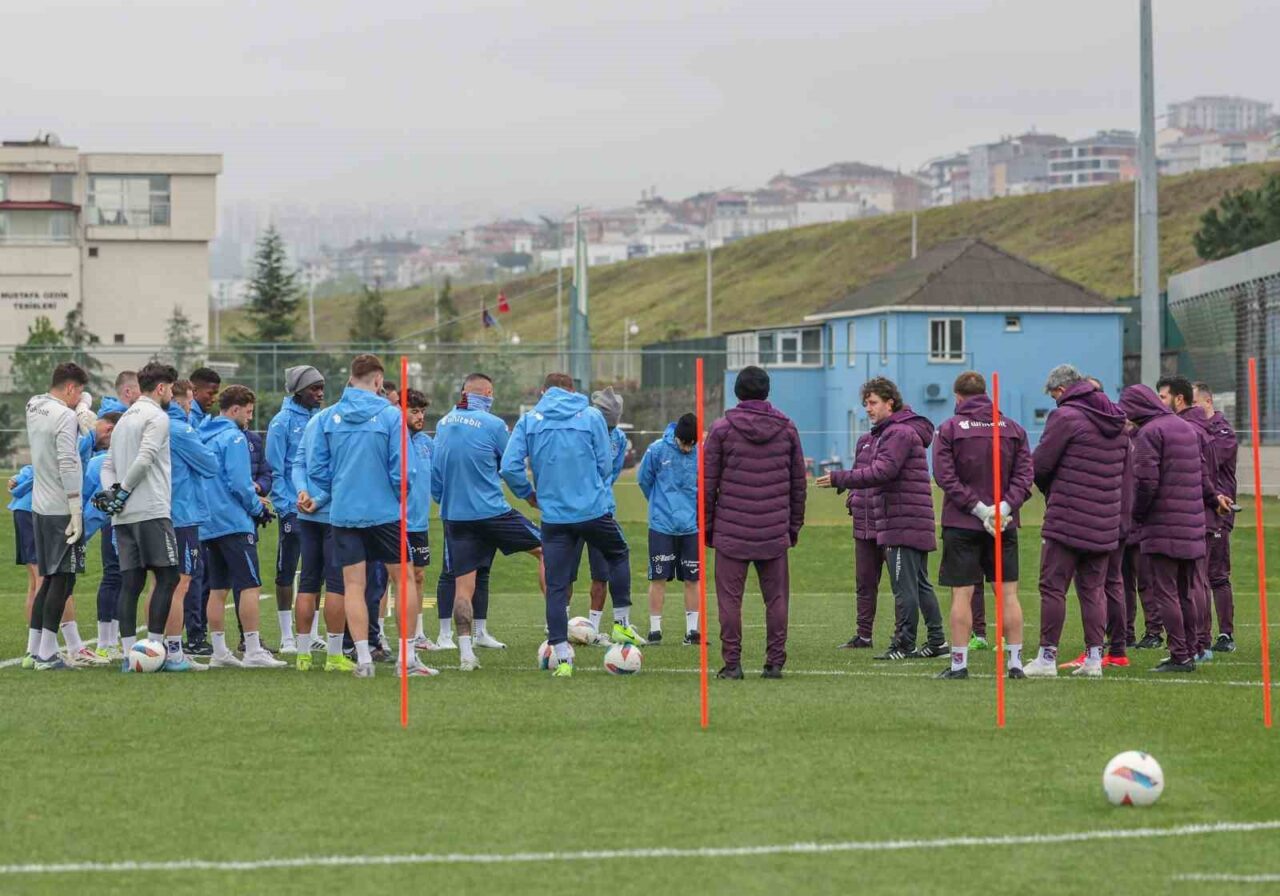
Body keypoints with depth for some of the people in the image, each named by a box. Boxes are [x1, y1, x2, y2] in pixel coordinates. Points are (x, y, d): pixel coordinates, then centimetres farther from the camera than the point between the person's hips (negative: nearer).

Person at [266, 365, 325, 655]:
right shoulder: (282, 422, -7)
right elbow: (275, 470, -9)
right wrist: (285, 508, -15)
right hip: (294, 510, -5)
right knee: (286, 572, 1)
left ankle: (310, 634, 17)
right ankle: (287, 637, 7)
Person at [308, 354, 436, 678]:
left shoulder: (329, 418, 2)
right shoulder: (390, 415, -7)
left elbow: (317, 469, 3)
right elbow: (400, 469, -9)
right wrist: (401, 499, 8)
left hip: (343, 514, 2)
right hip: (384, 512, -2)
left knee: (353, 585, 5)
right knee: (404, 579, 9)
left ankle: (363, 658, 2)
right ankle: (407, 657, 7)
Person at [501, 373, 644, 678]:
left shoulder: (528, 421, 1)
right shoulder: (591, 416, -1)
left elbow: (509, 467, -6)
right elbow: (605, 465, 1)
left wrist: (528, 494, 11)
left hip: (554, 516, 1)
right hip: (594, 510, -1)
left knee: (556, 587, 5)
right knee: (619, 555, 28)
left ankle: (562, 658, 0)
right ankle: (622, 624, 27)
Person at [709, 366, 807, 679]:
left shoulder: (722, 429, -2)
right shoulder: (786, 428, 6)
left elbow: (708, 483, 0)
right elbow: (799, 482, 10)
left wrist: (706, 525, 8)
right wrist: (794, 524, 18)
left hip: (732, 532, -2)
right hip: (775, 532, 2)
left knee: (730, 598, 1)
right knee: (776, 598, 7)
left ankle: (732, 662, -2)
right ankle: (775, 662, 5)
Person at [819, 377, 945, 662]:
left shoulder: (900, 433, -12)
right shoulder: (889, 432, 22)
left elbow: (882, 471, -22)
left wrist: (839, 479, -21)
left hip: (902, 525, -11)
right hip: (916, 523, 11)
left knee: (904, 587, -7)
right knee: (921, 585, 14)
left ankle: (904, 644, -4)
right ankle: (937, 641, 17)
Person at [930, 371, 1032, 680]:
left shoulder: (949, 429, -3)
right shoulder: (1013, 429, 7)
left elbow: (945, 476, -11)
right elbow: (1024, 473, 0)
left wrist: (977, 507, -12)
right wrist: (1005, 506, -8)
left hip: (961, 524, -3)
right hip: (1004, 525, 3)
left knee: (962, 594, 0)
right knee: (1007, 593, 6)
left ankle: (959, 663, 0)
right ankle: (1016, 661, 5)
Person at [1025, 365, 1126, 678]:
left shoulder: (1066, 416, -10)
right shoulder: (1117, 422, 12)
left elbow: (1040, 464, -10)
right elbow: (1122, 468, 17)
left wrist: (1048, 488, 12)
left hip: (1066, 520, -7)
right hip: (1104, 522, 7)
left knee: (1053, 587, 0)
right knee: (1094, 589, 11)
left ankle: (1047, 657, 1)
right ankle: (1094, 656, 9)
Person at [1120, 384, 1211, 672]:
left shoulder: (1149, 432, -10)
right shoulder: (1188, 429, 17)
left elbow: (1146, 481, -17)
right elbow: (1203, 476, 19)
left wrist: (1137, 515, -3)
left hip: (1162, 526, -8)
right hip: (1192, 525, 8)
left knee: (1165, 592, -5)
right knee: (1186, 593, 14)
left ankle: (1179, 656, -9)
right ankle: (1189, 653, 15)